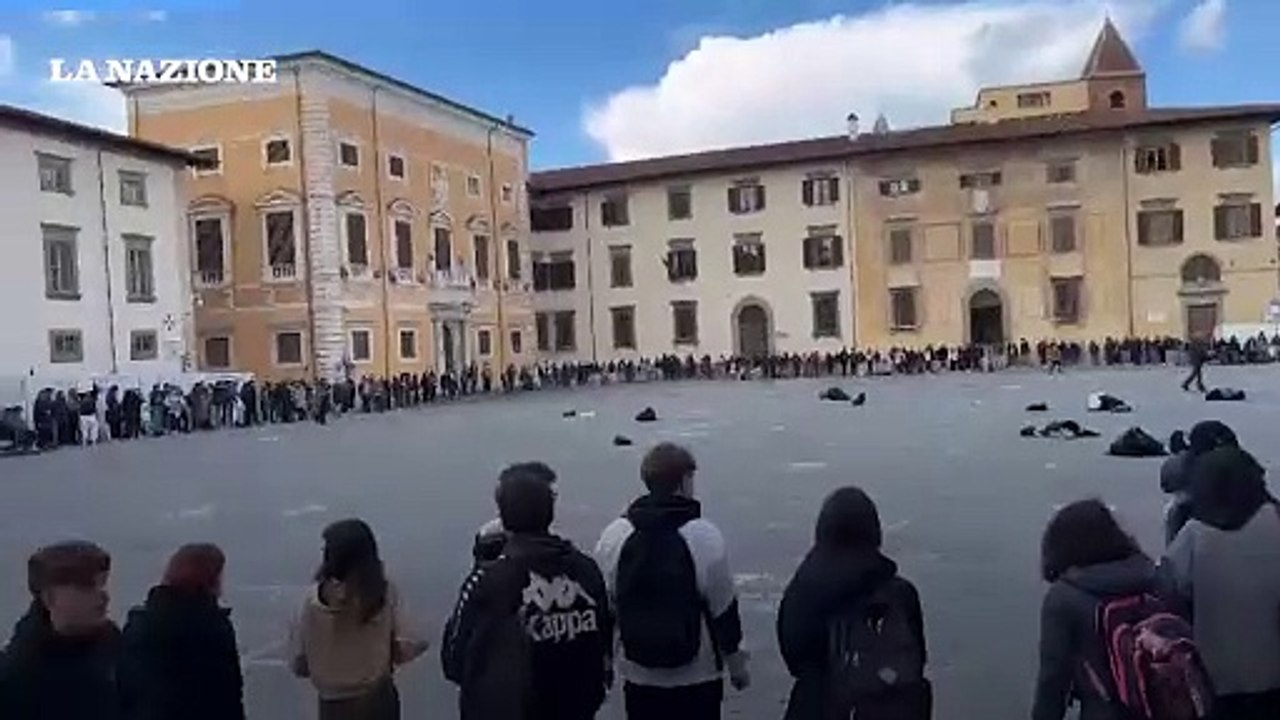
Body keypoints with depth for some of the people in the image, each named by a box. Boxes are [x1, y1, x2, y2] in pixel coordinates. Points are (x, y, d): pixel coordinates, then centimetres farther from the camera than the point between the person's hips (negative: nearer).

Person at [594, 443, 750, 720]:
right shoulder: (704, 536, -14)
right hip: (697, 677, -2)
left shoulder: (614, 536, -6)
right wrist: (737, 664, 6)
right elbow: (724, 608, -8)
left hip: (638, 676, 3)